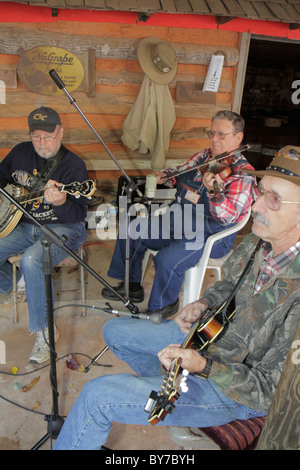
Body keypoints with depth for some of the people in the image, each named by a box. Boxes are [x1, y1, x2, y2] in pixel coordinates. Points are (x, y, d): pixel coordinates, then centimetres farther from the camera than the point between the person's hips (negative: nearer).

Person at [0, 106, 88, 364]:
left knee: (30, 260, -34)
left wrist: (61, 203, -40)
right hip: (24, 224, 6)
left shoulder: (73, 165, -12)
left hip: (62, 227, -6)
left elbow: (79, 215, -18)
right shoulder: (21, 152, 6)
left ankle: (44, 330, -17)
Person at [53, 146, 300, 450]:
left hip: (235, 392, -7)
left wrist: (203, 366, -35)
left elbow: (271, 388, -25)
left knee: (97, 396, -14)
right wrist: (203, 304, -8)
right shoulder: (257, 241, -10)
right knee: (114, 331, 18)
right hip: (212, 329, 8)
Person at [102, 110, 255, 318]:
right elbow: (180, 173, 22)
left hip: (209, 237, -8)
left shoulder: (243, 174, -16)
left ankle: (165, 305, 0)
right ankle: (131, 286, 21)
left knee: (167, 260, -31)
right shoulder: (204, 156, 7)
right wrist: (165, 176, 0)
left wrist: (214, 191, -45)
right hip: (177, 221, 8)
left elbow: (229, 216, -28)